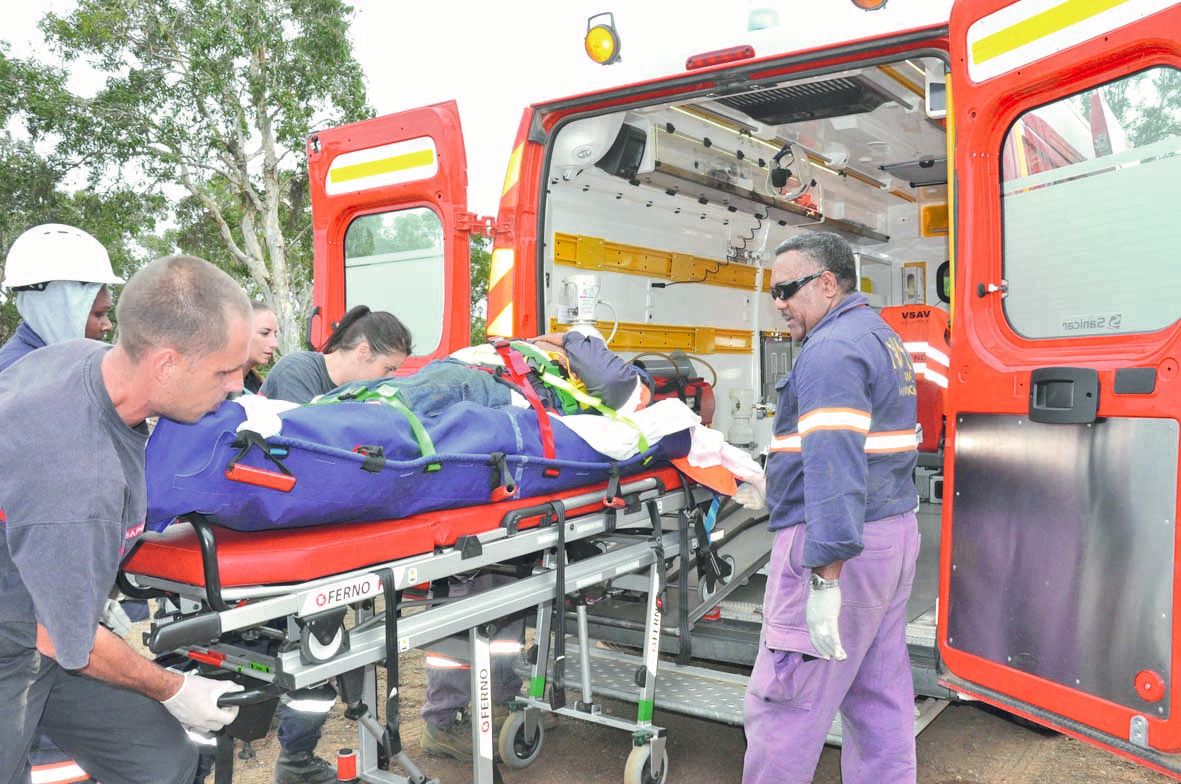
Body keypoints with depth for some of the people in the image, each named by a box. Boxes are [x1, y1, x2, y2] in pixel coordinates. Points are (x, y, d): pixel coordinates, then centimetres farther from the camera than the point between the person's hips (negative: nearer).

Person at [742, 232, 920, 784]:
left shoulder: (832, 349, -14)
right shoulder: (884, 338, 19)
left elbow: (835, 461, -25)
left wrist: (826, 576, -27)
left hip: (834, 547, -10)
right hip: (893, 534, 11)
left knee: (781, 703, -1)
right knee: (880, 700, 16)